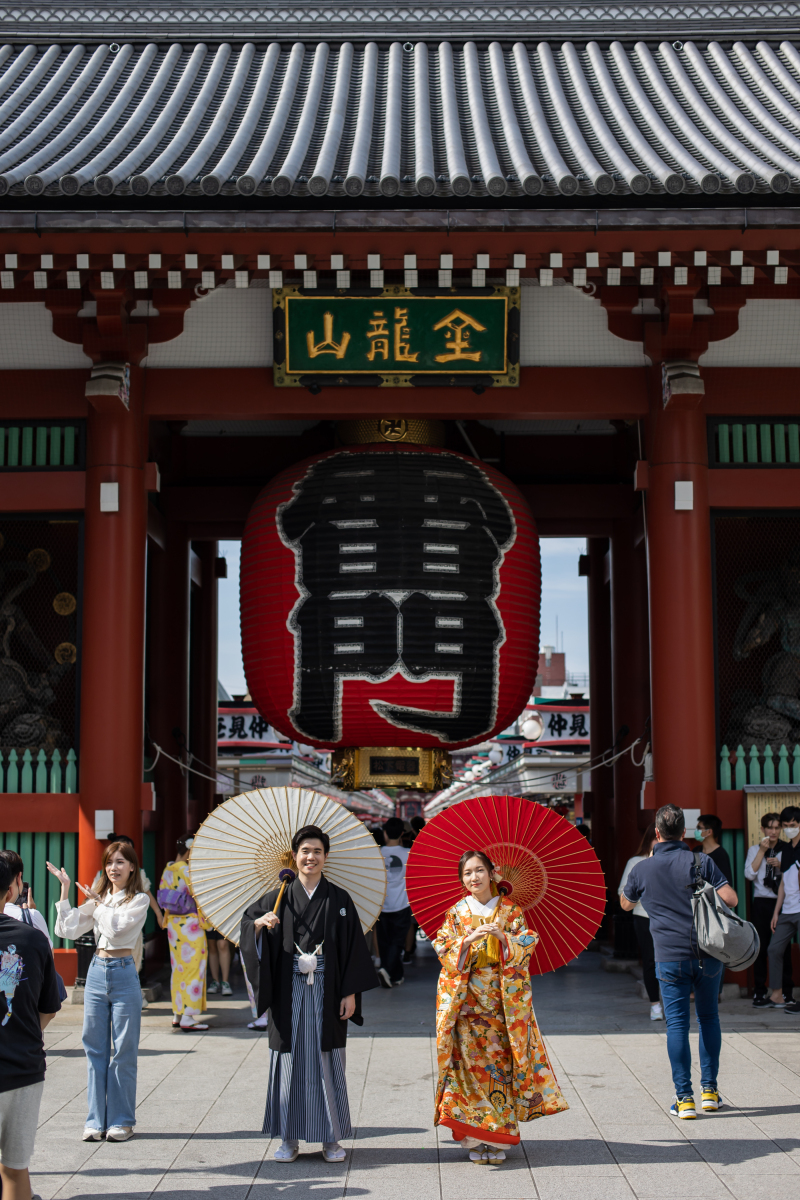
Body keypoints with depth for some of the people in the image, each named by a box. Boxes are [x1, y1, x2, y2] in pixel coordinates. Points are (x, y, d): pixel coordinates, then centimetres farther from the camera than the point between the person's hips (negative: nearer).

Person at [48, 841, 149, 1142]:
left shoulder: (139, 900, -3)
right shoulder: (98, 898, 12)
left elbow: (115, 927, -17)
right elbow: (66, 929, 4)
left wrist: (98, 903, -4)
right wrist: (65, 891, 1)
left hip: (123, 973, -5)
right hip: (97, 972, 5)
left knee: (124, 1049, 1)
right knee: (95, 1047, 7)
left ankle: (122, 1120, 10)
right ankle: (97, 1120, 15)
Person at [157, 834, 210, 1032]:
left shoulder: (168, 870, 5)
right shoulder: (189, 871, -17)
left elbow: (162, 897, 12)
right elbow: (199, 898, -15)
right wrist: (206, 922, -5)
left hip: (173, 924, 8)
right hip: (190, 925, -8)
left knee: (178, 969, 14)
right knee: (193, 969, -2)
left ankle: (177, 1015, 19)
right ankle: (188, 1019, -2)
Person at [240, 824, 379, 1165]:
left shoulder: (339, 900, 3)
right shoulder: (279, 898, 5)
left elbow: (354, 948, 2)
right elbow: (247, 922, 9)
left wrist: (351, 993, -4)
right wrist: (260, 924, -14)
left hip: (327, 992, -1)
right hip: (289, 992, 1)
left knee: (327, 1062, 2)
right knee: (290, 1059, 3)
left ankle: (331, 1139, 11)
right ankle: (289, 1137, 13)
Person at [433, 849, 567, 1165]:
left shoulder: (511, 910, 5)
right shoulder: (455, 914, 6)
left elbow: (526, 947, -1)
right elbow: (444, 952, -1)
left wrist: (503, 937, -18)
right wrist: (468, 940, -17)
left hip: (504, 1001, 0)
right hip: (466, 1001, 0)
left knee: (501, 1062, -3)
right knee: (471, 1063, -4)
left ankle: (498, 1139, 5)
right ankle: (474, 1138, 3)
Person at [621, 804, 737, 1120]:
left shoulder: (643, 869, 0)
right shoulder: (701, 862, -4)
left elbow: (626, 905, 19)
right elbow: (731, 899, -9)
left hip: (670, 958, -1)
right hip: (707, 953, 1)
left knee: (677, 1023, 3)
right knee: (709, 1017, 16)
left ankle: (684, 1098, 1)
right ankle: (710, 1090, 19)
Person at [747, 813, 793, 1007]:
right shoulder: (754, 850, 11)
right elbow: (749, 874, -3)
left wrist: (781, 865, -9)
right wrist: (762, 851, -5)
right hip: (761, 902, 0)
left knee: (783, 947, -1)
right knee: (761, 947, -1)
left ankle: (786, 992, 6)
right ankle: (760, 993, 3)